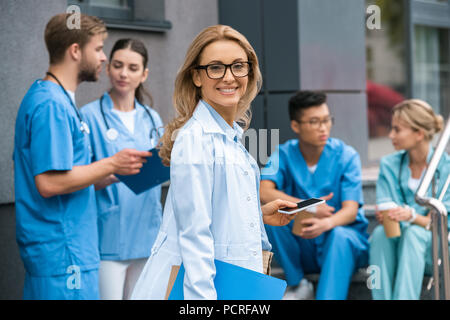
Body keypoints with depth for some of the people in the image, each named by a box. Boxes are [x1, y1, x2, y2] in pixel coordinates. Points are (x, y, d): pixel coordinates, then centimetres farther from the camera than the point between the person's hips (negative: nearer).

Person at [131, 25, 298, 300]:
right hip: (192, 286, -9)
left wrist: (260, 214, 11)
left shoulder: (231, 136, 11)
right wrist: (203, 297, -24)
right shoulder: (195, 138, -16)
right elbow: (194, 233, -21)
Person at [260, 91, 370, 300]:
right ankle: (298, 286, -11)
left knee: (339, 235, -35)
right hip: (300, 247, 2)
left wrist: (326, 224, -40)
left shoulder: (345, 155, -7)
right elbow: (263, 192, -18)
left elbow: (351, 210, -17)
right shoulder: (284, 155, -2)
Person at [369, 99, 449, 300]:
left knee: (413, 233, -35)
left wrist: (412, 216, -30)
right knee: (380, 233, -30)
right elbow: (384, 211, 0)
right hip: (396, 245, 3)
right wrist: (384, 217, -26)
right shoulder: (389, 165, 7)